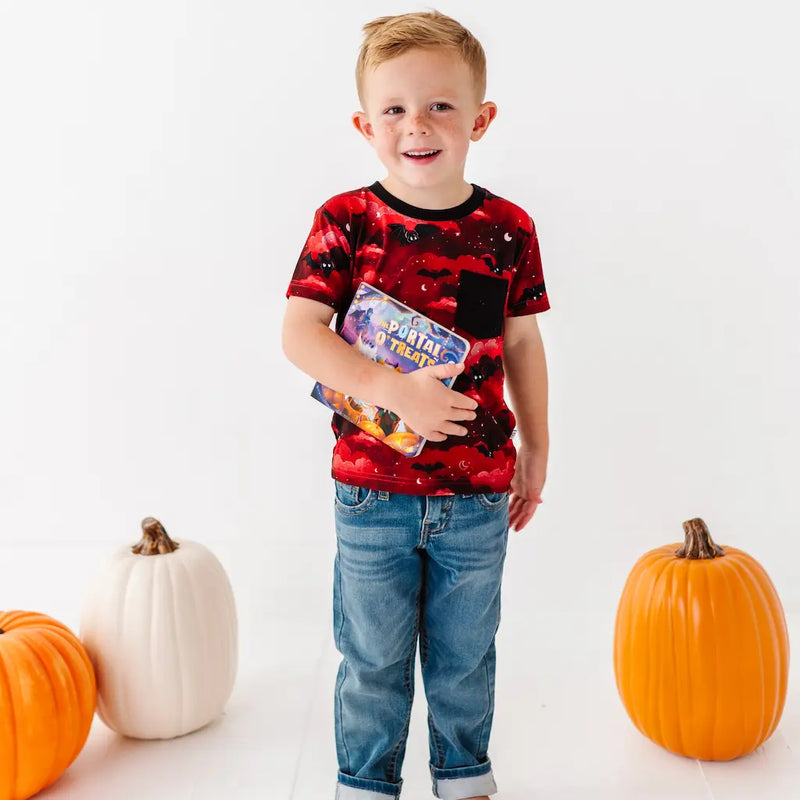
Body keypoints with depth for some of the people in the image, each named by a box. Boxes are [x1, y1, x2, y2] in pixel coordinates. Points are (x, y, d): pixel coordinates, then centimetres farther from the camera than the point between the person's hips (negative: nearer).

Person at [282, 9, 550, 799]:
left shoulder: (508, 230, -4)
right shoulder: (345, 222, -9)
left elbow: (522, 342, 6)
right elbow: (300, 332, -16)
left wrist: (535, 449, 11)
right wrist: (394, 389, -29)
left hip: (478, 490, 2)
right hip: (372, 488, -1)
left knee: (465, 652, 19)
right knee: (374, 656, 15)